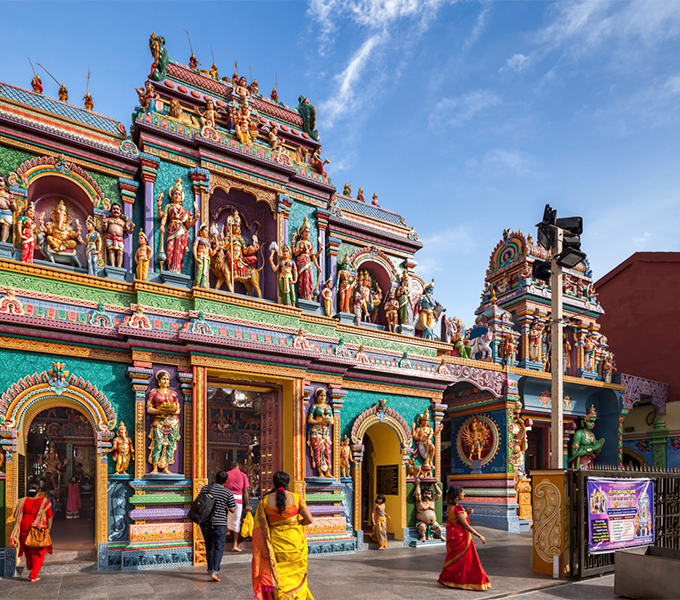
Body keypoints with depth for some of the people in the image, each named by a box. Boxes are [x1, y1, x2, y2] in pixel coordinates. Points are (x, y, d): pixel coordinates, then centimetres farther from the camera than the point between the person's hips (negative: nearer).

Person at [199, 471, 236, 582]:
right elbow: (232, 510, -1)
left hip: (205, 522, 3)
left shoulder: (205, 488, 0)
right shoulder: (228, 493, -6)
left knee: (209, 546, 17)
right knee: (218, 547, 1)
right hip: (219, 523, -3)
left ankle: (210, 569, 27)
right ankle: (214, 571, -12)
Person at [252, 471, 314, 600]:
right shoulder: (296, 498, -8)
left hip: (276, 544, 1)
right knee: (296, 575, 18)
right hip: (295, 541, 0)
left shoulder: (265, 501, -5)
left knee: (279, 577, 12)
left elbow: (259, 526, -3)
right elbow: (309, 519, -8)